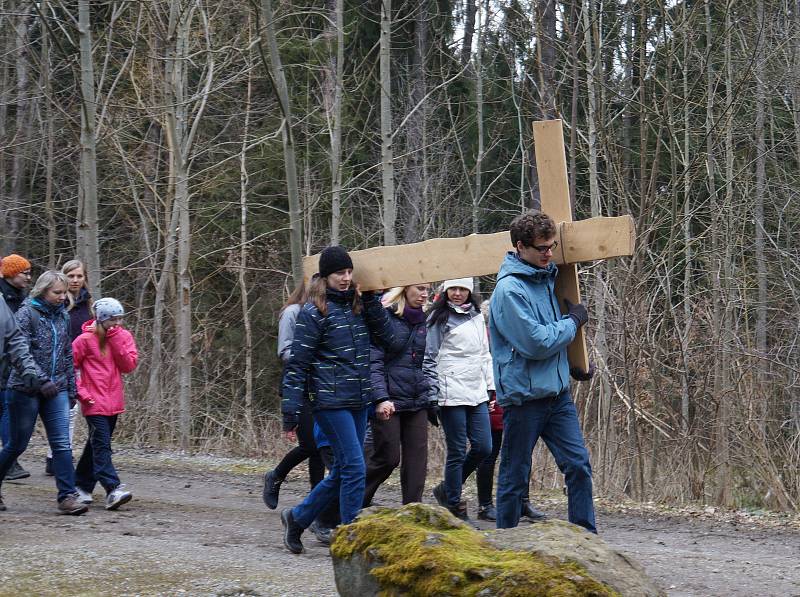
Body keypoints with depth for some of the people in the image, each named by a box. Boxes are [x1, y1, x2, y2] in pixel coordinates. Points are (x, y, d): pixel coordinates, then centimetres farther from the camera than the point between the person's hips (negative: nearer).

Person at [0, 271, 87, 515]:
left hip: (56, 390, 5)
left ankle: (67, 497, -8)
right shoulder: (26, 313, -8)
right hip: (26, 390, -5)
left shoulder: (61, 315, 11)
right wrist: (41, 380, -24)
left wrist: (71, 387, 15)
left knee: (62, 443, -5)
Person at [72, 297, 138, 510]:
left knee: (96, 444, 14)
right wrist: (80, 391, -8)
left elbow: (129, 365, -4)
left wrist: (115, 340, -11)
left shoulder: (124, 336, 6)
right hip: (95, 402, -6)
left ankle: (82, 486, 26)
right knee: (101, 445, -13)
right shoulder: (86, 339, -6)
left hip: (114, 401, 6)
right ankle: (113, 490, -22)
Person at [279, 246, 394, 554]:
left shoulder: (357, 305, 13)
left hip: (358, 401, 7)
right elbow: (297, 363, -8)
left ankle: (297, 517, 27)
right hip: (330, 401, -7)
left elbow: (386, 337, 8)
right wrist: (291, 413, -12)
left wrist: (370, 299, 0)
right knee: (354, 468, -11)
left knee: (343, 471, 11)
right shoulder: (314, 312, -7)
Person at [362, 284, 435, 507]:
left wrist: (429, 393, 13)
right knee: (388, 457, -4)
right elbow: (374, 361, -13)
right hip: (389, 400, -6)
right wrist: (381, 398, -21)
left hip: (416, 402, 6)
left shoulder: (421, 321, 13)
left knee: (417, 460, 0)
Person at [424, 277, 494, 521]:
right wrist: (432, 396, -9)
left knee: (483, 447, 2)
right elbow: (430, 358, -4)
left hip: (477, 394, 6)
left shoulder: (477, 316, 16)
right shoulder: (439, 317, -2)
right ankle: (454, 507, 5)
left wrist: (491, 386, 16)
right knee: (457, 451, -4)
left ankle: (447, 490, 21)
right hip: (451, 394, -6)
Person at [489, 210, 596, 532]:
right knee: (515, 475, 4)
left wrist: (575, 364, 16)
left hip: (557, 391, 7)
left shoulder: (546, 277, 10)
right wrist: (573, 321, -8)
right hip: (524, 394, -7)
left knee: (579, 464, 0)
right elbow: (536, 343, -21)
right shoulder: (509, 289, -17)